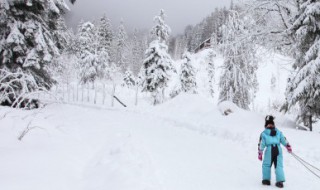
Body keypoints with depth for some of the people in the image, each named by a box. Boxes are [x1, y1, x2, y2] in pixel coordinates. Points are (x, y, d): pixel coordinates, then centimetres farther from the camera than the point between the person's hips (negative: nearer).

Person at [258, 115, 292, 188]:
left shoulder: (264, 133, 7)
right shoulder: (278, 132, 15)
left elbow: (261, 144, 5)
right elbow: (284, 140, 14)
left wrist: (260, 153, 8)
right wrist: (288, 147, 26)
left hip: (269, 150, -3)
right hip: (278, 149, 3)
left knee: (266, 165, 12)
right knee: (279, 165, 6)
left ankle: (266, 179, 12)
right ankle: (280, 181, -2)